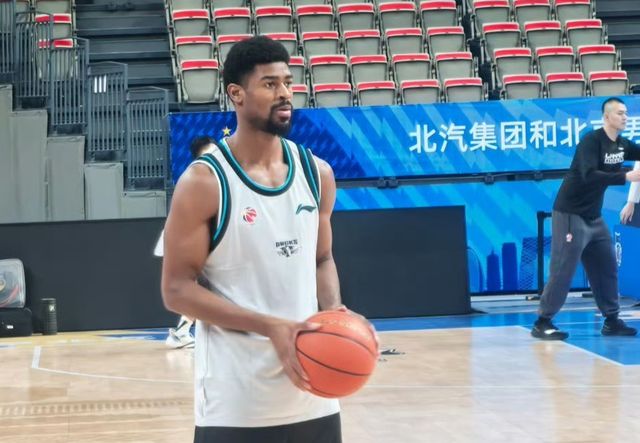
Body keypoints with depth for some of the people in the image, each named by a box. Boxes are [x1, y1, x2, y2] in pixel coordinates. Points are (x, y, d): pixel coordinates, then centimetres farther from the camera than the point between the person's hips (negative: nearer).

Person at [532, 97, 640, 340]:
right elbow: (590, 175, -30)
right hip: (570, 214, -8)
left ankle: (611, 321, 17)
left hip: (594, 218, 8)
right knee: (562, 271, -8)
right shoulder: (591, 141, -18)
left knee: (607, 268, 9)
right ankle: (542, 323, -2)